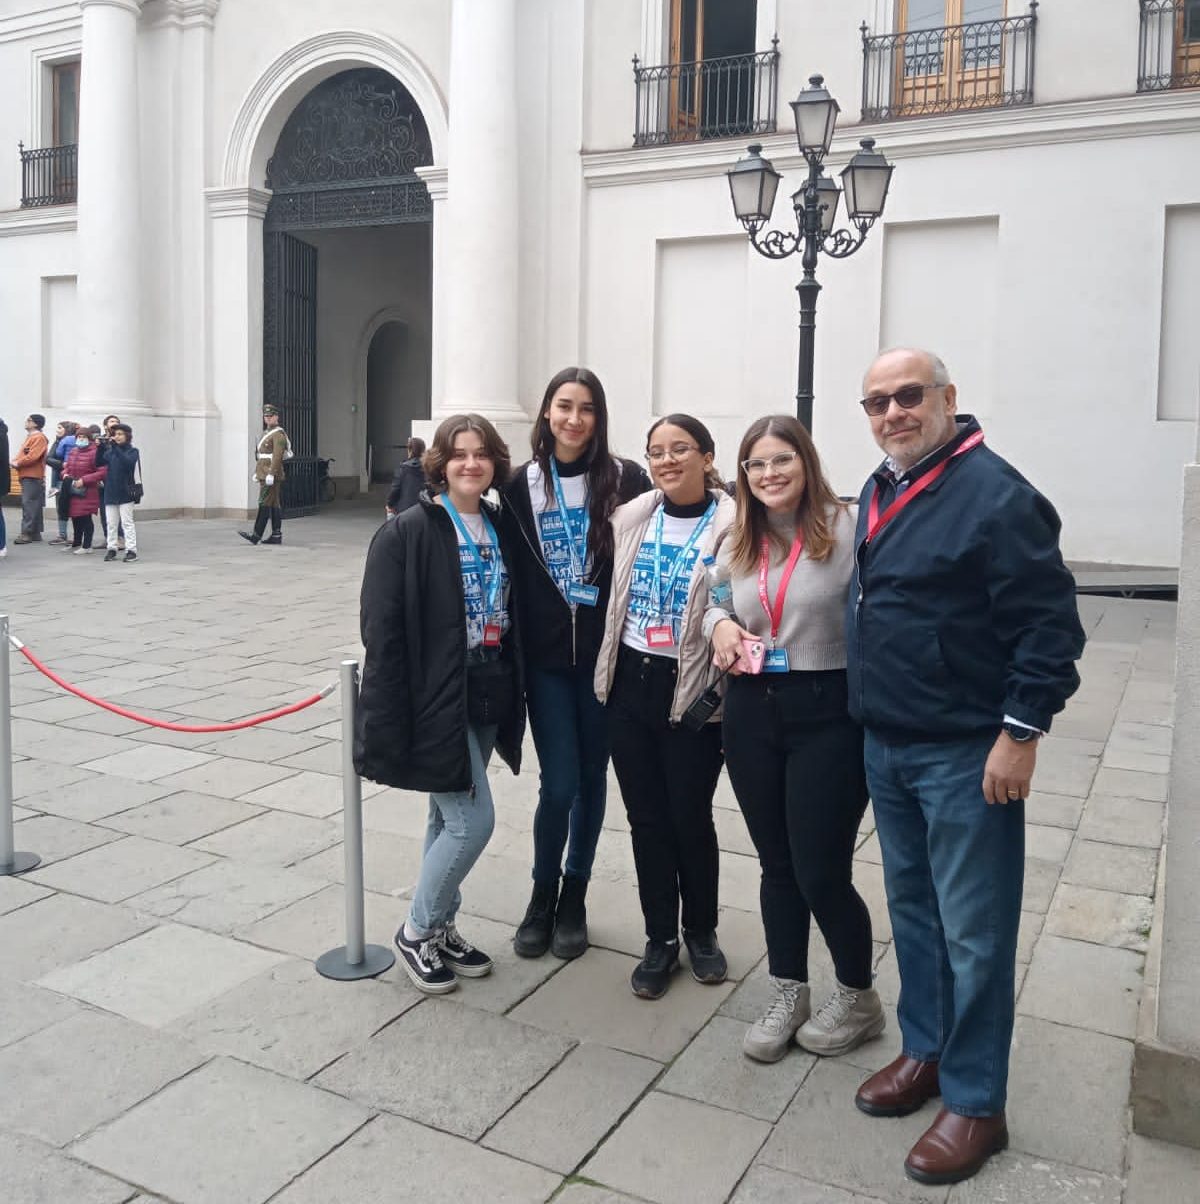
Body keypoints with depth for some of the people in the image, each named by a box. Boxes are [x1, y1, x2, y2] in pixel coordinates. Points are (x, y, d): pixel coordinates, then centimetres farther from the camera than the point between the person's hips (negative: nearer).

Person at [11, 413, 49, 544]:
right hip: (27, 476, 10)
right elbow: (23, 454, 23)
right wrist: (15, 461, 4)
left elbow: (32, 457, -20)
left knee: (29, 505, -12)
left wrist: (18, 463, -10)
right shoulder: (30, 437, 20)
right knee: (28, 505, 10)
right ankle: (34, 533, 13)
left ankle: (27, 533, -13)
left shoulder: (39, 438, -11)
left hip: (32, 477, -10)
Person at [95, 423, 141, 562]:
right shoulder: (110, 451, 9)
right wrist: (100, 447, -12)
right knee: (111, 523, 8)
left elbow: (128, 462, -22)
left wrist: (115, 447, -28)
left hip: (125, 492, -5)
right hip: (110, 492, 5)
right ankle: (111, 549, 15)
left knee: (127, 522, -4)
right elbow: (99, 463, 0)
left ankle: (131, 550, -1)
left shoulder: (133, 451, -3)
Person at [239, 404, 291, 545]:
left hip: (271, 475, -10)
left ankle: (256, 535, -12)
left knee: (264, 503, -11)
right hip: (264, 474, 10)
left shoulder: (278, 434, -10)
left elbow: (277, 456, -20)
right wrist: (256, 472, 20)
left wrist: (271, 474, -26)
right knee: (274, 505, 7)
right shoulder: (267, 433, 20)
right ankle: (276, 535, 7)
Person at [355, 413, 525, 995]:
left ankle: (440, 927, 33)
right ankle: (415, 932, 17)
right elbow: (383, 631, -14)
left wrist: (513, 694, 8)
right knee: (472, 820, -5)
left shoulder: (502, 527, 6)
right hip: (436, 699, -6)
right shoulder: (407, 532, -12)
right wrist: (390, 722, -18)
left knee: (449, 819, 17)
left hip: (487, 696, 6)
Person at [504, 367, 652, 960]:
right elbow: (512, 568, 6)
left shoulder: (625, 479, -3)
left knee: (591, 777, 11)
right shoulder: (522, 484, 2)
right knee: (558, 784, -1)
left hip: (605, 653, 0)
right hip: (545, 655, 0)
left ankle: (575, 895, 30)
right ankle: (542, 894, 23)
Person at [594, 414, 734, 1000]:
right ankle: (660, 939, 27)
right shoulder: (631, 517, 5)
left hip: (692, 692, -4)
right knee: (646, 818, 11)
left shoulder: (731, 524, -10)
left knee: (690, 818, 8)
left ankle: (701, 932, 32)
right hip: (630, 684, 4)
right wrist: (608, 669, 15)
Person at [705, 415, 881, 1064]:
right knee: (777, 865, 15)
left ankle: (857, 998, 27)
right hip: (752, 711, 5)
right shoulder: (736, 542, 8)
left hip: (828, 712, -5)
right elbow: (717, 602, 23)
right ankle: (787, 995, 33)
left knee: (820, 872, 1)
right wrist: (721, 624, 0)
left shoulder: (845, 528, -11)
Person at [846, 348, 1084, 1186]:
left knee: (972, 932, 3)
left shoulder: (994, 493, -16)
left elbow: (1051, 621, -18)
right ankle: (926, 1051, 36)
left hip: (966, 755, -8)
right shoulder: (877, 492, 10)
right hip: (886, 747, 8)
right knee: (912, 908, 19)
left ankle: (975, 1103, 18)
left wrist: (1022, 732, -19)